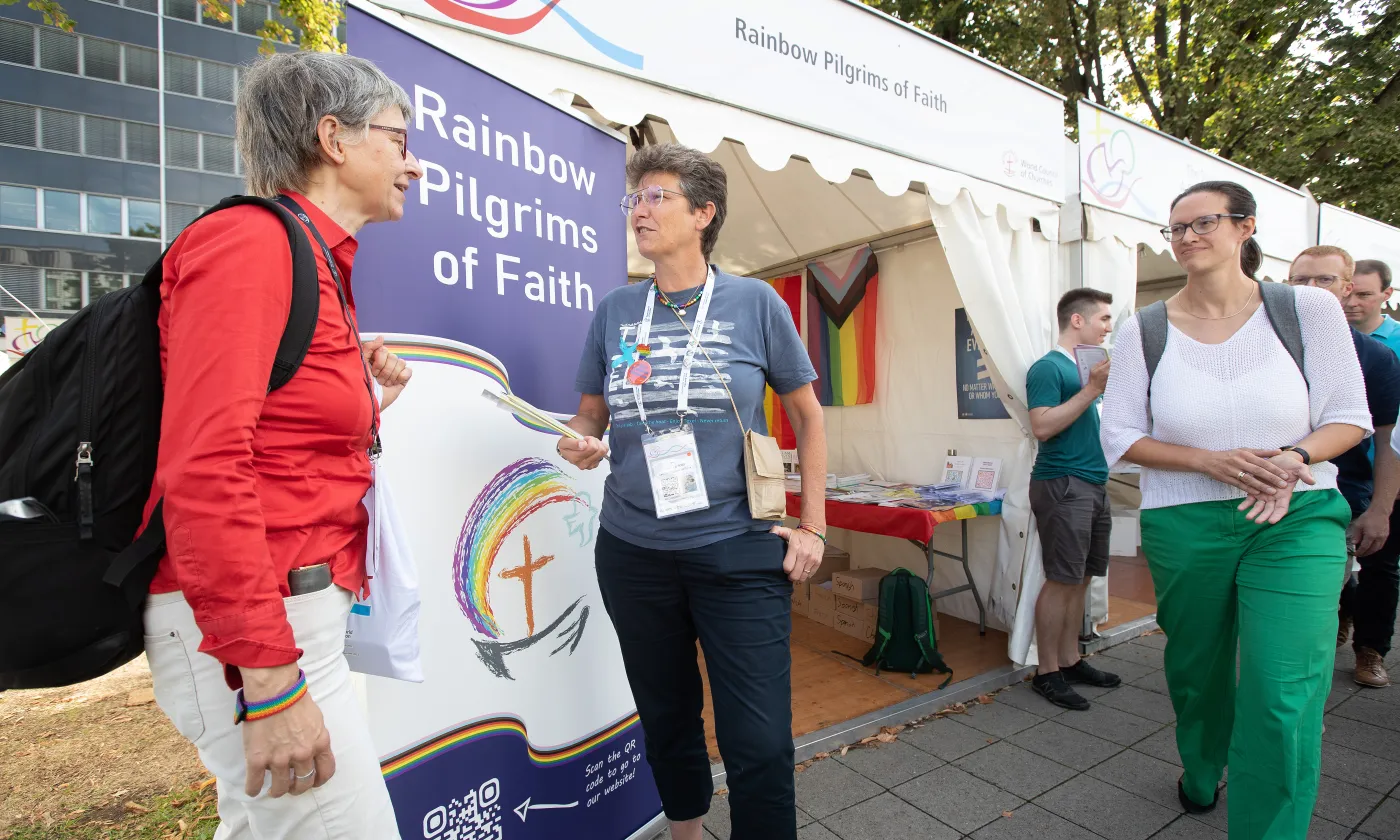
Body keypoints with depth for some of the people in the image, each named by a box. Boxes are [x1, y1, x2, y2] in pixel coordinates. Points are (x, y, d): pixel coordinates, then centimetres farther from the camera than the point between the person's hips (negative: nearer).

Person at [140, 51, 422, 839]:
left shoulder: (314, 259, 13)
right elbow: (203, 471, -23)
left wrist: (365, 400, 3)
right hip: (254, 629, -9)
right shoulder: (250, 241, -13)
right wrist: (271, 682, -23)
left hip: (294, 610, 9)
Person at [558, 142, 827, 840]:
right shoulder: (615, 311, 5)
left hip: (737, 551, -3)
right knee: (666, 720, 20)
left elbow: (807, 417, 4)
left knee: (759, 743, 0)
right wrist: (579, 443, -10)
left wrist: (812, 527, -1)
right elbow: (590, 415, 14)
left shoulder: (754, 303, -2)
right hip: (633, 552, 3)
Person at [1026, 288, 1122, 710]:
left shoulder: (1088, 367, 18)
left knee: (1079, 580, 13)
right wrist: (1092, 389, -20)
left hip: (1093, 483, 9)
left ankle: (1070, 661, 23)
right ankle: (1047, 672, 4)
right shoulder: (1048, 367, -9)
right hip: (1062, 484, -9)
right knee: (1062, 580, -6)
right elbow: (1042, 426, -20)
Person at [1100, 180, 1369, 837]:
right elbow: (1120, 437, -1)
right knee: (1196, 669, 17)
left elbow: (1350, 416, 3)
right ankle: (1200, 777, 47)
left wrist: (1293, 457, -17)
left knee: (1284, 695, -8)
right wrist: (1210, 462, -15)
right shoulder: (1143, 332, -1)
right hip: (1183, 527, 1)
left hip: (1295, 519, -1)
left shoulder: (1308, 309, 0)